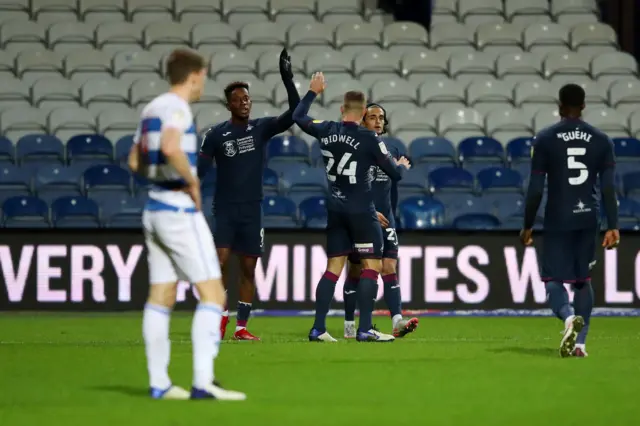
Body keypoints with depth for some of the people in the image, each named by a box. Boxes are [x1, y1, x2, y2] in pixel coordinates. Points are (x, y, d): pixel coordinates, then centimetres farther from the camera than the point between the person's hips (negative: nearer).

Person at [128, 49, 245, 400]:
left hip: (154, 209, 9)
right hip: (180, 212, -9)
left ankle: (158, 383, 12)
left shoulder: (152, 109, 13)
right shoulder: (177, 108, -13)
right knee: (212, 293, -8)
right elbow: (170, 147, -33)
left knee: (160, 297, 11)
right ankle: (203, 382, -17)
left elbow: (135, 162, 22)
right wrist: (192, 182, -20)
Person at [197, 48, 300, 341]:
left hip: (252, 209, 2)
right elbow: (200, 171, 0)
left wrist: (288, 81, -21)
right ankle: (222, 312, 5)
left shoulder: (262, 128, 2)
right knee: (220, 262, -15)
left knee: (248, 269, 3)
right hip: (224, 209, -2)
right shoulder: (216, 135, -1)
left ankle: (241, 326, 9)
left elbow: (293, 115, -12)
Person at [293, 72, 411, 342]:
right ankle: (365, 329, -8)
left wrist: (313, 93, 34)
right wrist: (402, 166, 18)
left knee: (334, 267, 9)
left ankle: (318, 329, 5)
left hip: (335, 209, 6)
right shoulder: (368, 139, -12)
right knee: (372, 265, -2)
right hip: (361, 211, -6)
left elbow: (298, 117, 21)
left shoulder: (327, 131, 2)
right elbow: (394, 174, -5)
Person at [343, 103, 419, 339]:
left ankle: (397, 322, -20)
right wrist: (370, 212, -16)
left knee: (390, 268, -9)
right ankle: (349, 326, 13)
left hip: (385, 219, 4)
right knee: (355, 271, 4)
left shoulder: (392, 151, 12)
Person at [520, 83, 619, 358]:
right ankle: (580, 342, 9)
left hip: (557, 221, -3)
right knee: (582, 279, 15)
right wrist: (612, 227, 0)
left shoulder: (545, 139, -4)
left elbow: (535, 189, -4)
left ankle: (569, 317, -31)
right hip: (588, 219, 3)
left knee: (553, 279, 1)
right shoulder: (601, 140, 3)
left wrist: (527, 226, 4)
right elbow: (608, 188, -1)